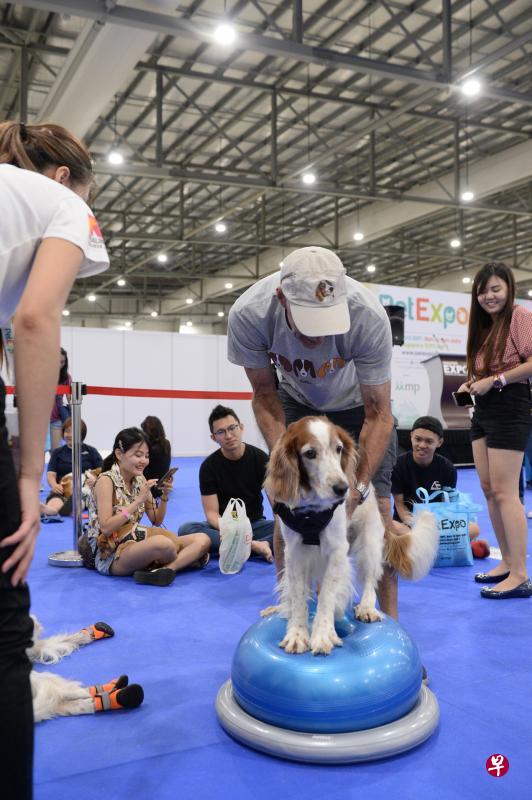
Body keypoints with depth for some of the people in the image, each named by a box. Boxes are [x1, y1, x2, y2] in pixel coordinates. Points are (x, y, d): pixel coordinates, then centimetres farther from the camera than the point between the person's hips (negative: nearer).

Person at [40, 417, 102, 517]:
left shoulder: (91, 451, 18)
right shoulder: (57, 452, 21)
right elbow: (51, 474, 8)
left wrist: (95, 478, -16)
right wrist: (54, 485, -16)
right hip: (62, 489, 2)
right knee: (55, 499, -35)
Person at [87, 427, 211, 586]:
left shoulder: (140, 479, 10)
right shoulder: (106, 481, -9)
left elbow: (156, 521, 12)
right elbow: (106, 528, -19)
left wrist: (164, 496, -5)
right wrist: (138, 500, -21)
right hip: (110, 555, -7)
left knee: (203, 540, -10)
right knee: (162, 544, -39)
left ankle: (167, 567, -30)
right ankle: (186, 559, -7)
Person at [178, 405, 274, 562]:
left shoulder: (259, 458, -5)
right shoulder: (209, 466, -7)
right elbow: (212, 512, -12)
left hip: (255, 524, 0)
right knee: (186, 529, -31)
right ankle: (254, 546, -35)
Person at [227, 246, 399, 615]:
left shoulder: (370, 317, -39)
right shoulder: (248, 315, -34)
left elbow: (378, 415, -27)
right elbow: (265, 395, -16)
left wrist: (358, 486, -37)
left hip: (360, 401, -1)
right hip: (296, 400, 2)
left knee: (375, 505, -9)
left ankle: (389, 617, 7)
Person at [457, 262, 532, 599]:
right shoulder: (484, 326, 19)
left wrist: (494, 381, -18)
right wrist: (471, 385, 9)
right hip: (483, 410, 9)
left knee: (504, 492, -11)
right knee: (488, 490, 10)